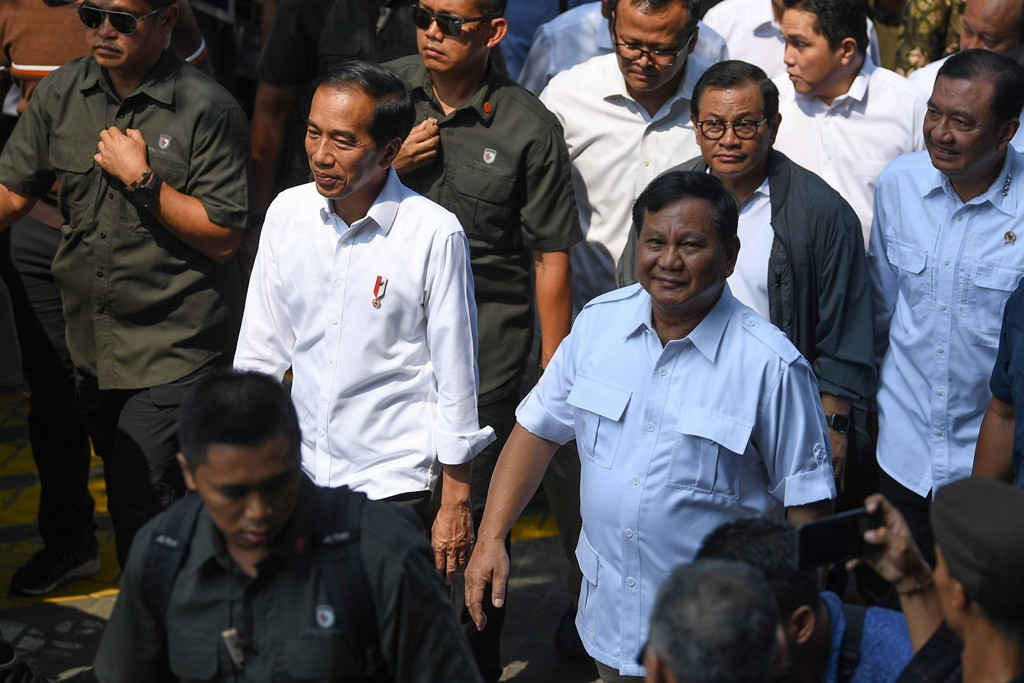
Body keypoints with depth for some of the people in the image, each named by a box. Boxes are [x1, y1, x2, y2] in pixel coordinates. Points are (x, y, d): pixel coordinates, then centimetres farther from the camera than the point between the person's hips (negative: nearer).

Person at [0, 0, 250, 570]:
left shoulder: (208, 110, -13)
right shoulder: (59, 96, 3)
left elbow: (223, 238, -14)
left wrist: (142, 179, -19)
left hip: (176, 349, -6)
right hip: (91, 343, 6)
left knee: (142, 509, -9)